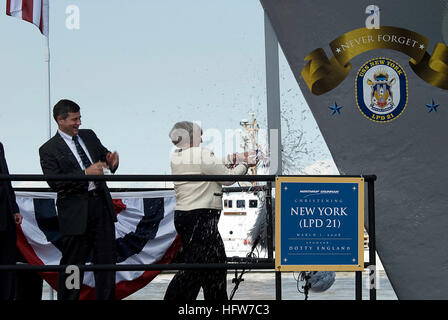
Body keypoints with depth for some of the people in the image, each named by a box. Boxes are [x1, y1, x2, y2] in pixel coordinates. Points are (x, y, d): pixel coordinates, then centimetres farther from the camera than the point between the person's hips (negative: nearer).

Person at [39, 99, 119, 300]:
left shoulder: (89, 136, 12)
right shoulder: (48, 149, -5)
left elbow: (104, 155, 21)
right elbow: (55, 183, -14)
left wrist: (112, 161, -4)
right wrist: (86, 173, -22)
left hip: (101, 205, 5)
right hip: (75, 212, -5)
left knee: (106, 259, 7)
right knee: (72, 263, 1)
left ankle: (106, 298, 13)